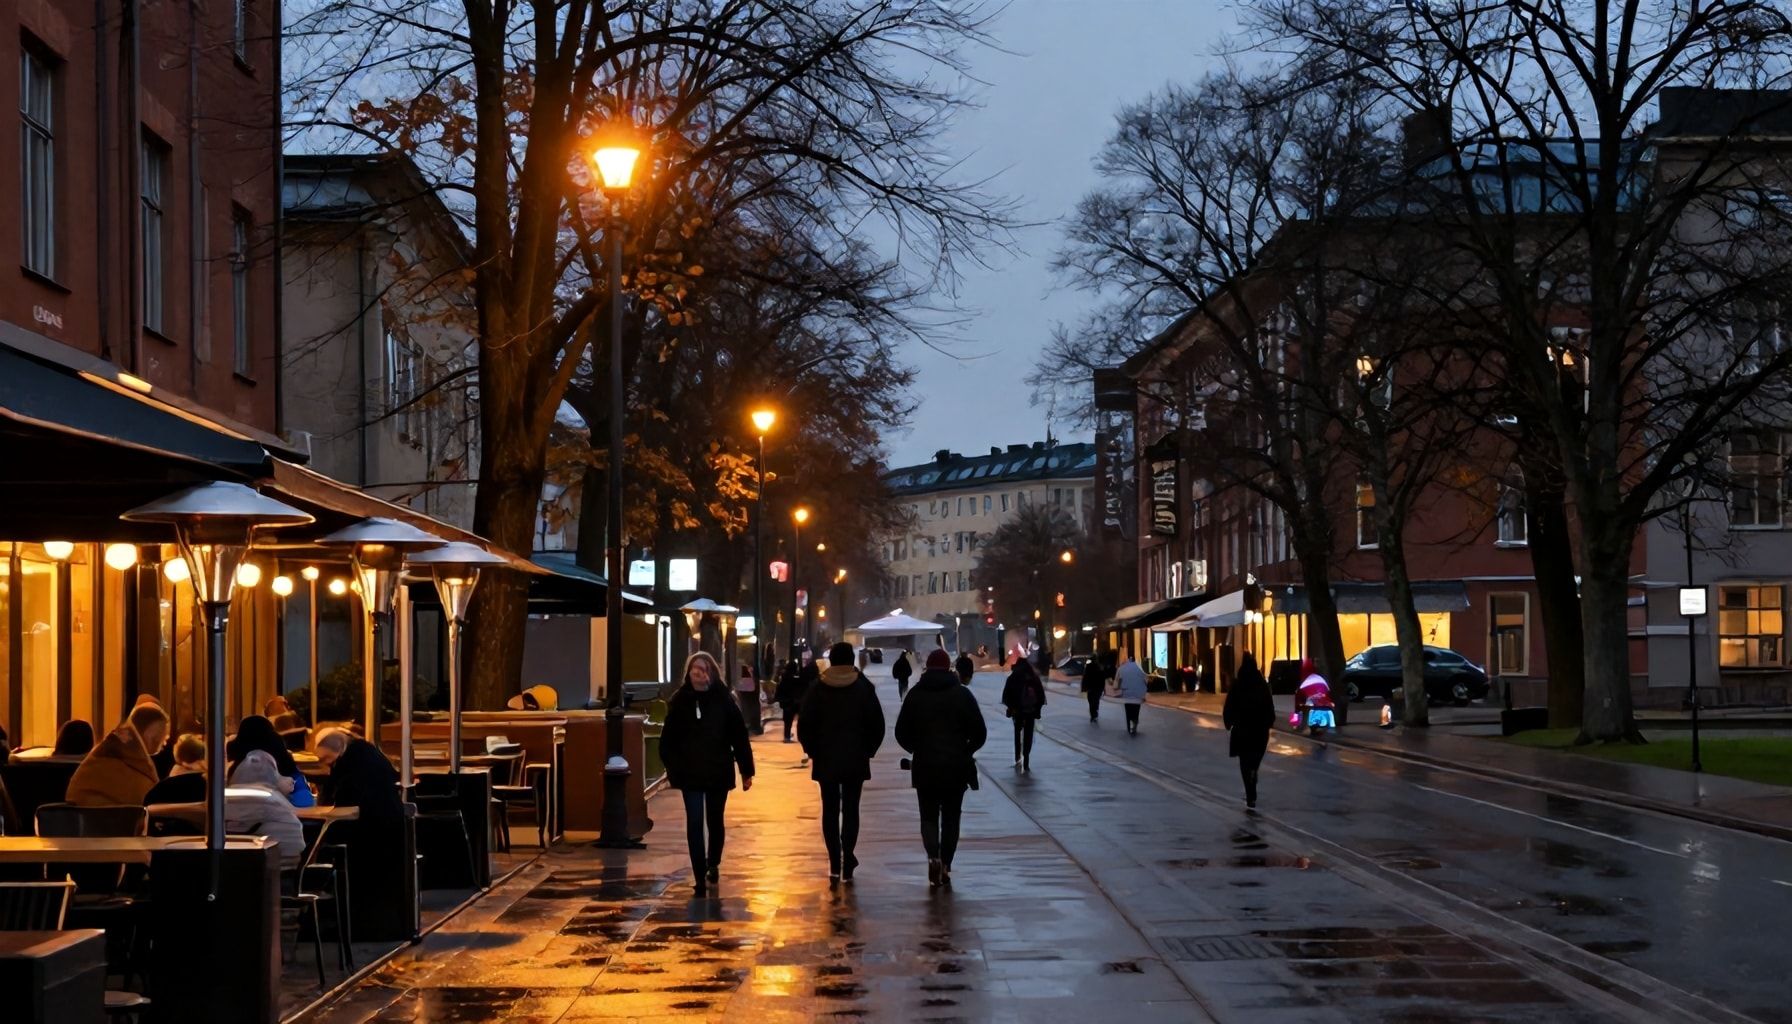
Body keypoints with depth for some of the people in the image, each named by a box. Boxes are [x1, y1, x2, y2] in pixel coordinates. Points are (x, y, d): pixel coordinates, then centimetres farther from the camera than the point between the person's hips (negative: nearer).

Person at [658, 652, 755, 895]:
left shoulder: (723, 700, -5)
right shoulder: (680, 701, -2)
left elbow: (739, 737, -3)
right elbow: (668, 739, 1)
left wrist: (746, 770, -4)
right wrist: (672, 768, -4)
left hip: (718, 772, 0)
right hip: (690, 773, 0)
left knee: (715, 821, 15)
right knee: (694, 823, -5)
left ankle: (713, 864, 39)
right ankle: (700, 878, -1)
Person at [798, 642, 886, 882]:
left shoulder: (817, 691, -2)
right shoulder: (864, 689, -2)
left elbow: (805, 727, -2)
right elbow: (877, 725, -1)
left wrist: (812, 751, 10)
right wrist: (868, 750, 9)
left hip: (825, 761, 0)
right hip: (856, 760, 0)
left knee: (830, 810, 7)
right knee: (851, 809, 5)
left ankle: (835, 863, 2)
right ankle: (847, 862, -3)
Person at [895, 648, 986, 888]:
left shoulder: (915, 695, -1)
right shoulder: (962, 694, -3)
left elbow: (901, 733, 1)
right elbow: (980, 733, -5)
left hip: (925, 767, 0)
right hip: (956, 767, 0)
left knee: (929, 816, 10)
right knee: (951, 817, 12)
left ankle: (933, 856, -14)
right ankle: (946, 866, 10)